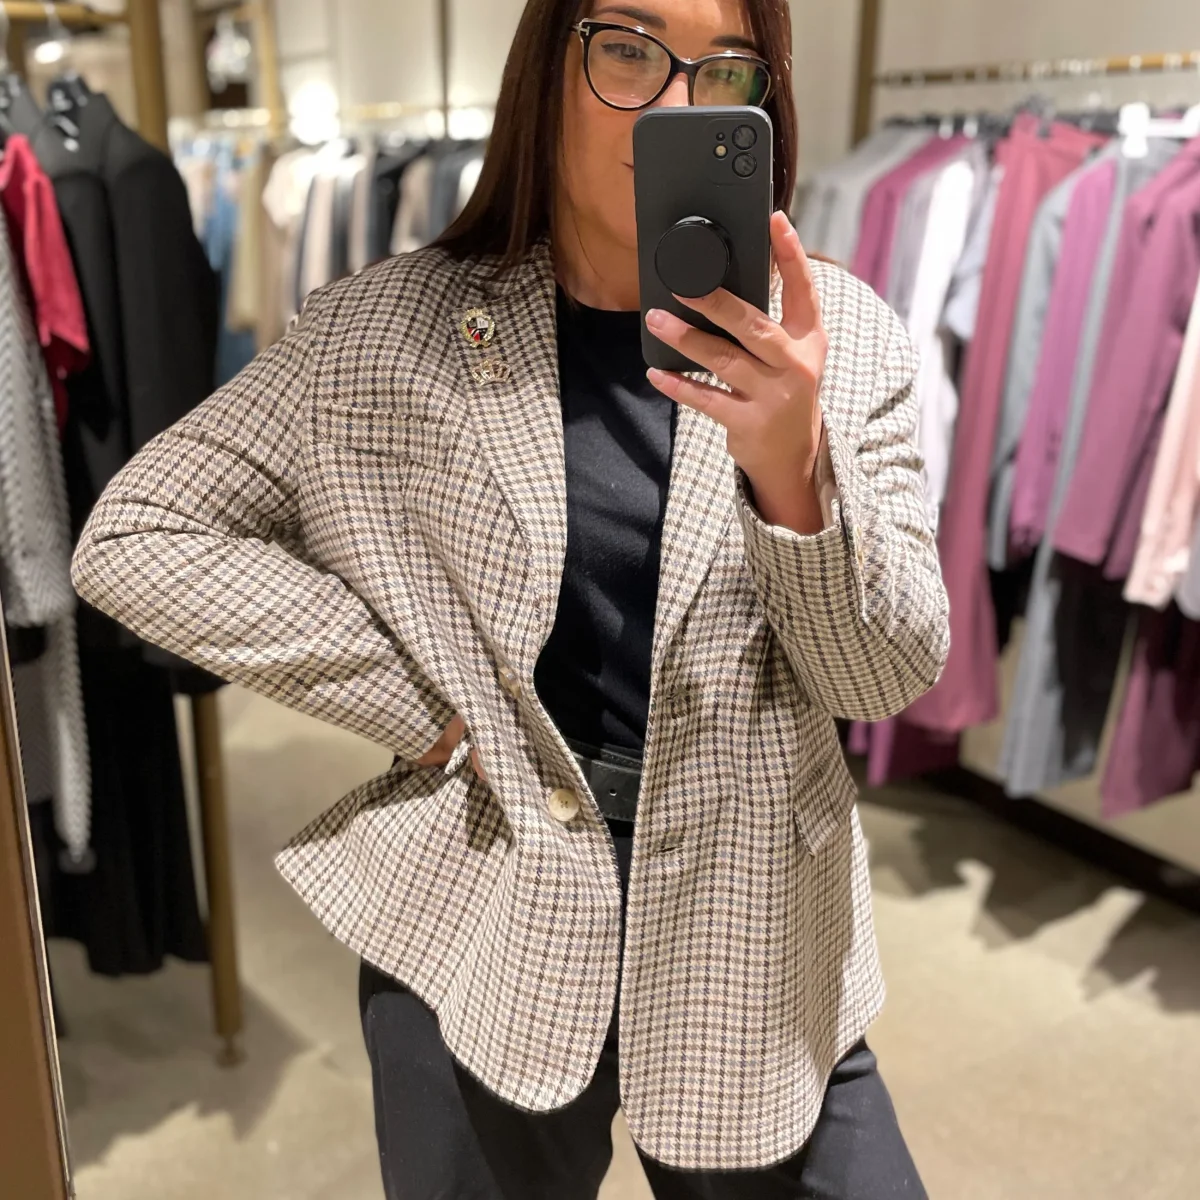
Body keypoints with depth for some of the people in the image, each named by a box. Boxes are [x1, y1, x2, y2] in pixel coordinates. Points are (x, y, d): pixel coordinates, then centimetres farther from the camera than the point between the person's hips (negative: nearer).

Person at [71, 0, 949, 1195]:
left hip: (753, 942, 2)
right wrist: (427, 708, -11)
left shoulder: (838, 334, -5)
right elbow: (131, 537, -5)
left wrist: (791, 466, -28)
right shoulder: (385, 333, -7)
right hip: (480, 928, -1)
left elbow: (889, 677, -7)